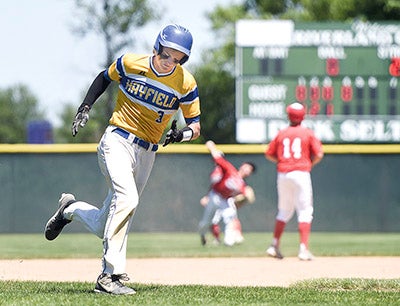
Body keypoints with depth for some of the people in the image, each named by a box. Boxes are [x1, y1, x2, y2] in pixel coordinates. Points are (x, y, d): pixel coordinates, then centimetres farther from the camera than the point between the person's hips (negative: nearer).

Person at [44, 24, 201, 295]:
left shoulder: (186, 83, -4)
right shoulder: (130, 63, -6)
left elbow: (196, 126, 2)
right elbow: (105, 77, 14)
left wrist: (183, 134, -21)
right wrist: (85, 108, 3)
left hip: (147, 155, 3)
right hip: (117, 142, -3)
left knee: (105, 228, 3)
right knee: (126, 199, -29)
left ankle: (71, 208, 35)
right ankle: (111, 275, -29)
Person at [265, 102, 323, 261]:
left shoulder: (281, 133, 7)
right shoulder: (308, 133, -1)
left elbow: (269, 154, 9)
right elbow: (318, 154, -8)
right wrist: (310, 164, 9)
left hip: (283, 174, 4)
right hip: (301, 174, -4)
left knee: (284, 211, 17)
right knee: (305, 211, -1)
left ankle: (275, 245, 13)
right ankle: (303, 249, -10)